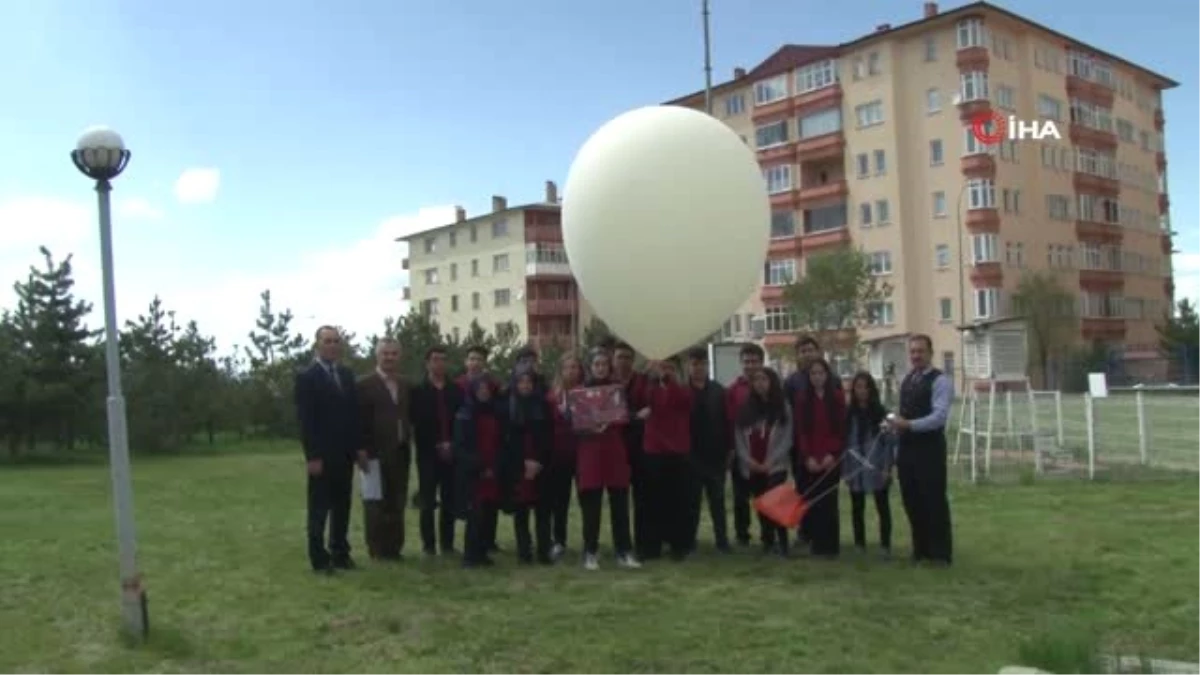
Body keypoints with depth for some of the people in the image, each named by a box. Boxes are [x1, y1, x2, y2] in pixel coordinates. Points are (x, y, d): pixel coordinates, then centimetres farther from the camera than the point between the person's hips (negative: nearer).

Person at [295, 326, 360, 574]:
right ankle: (319, 558, 7)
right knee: (319, 509, 2)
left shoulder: (347, 374, 12)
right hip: (322, 455, -6)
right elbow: (305, 420, -12)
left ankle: (340, 553, 18)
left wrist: (359, 446, 6)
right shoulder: (307, 376, -7)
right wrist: (312, 456, -17)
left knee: (342, 507, 10)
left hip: (345, 453, 6)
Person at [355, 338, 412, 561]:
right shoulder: (365, 385, -5)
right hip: (376, 453, -5)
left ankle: (394, 548, 16)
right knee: (376, 504, 1)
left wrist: (408, 439, 5)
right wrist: (361, 450, -15)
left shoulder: (404, 385, 14)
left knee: (397, 504, 8)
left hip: (400, 453, 6)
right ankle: (378, 549, 9)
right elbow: (360, 420, -9)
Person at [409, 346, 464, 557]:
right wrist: (436, 445, -12)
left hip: (451, 453, 2)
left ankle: (447, 544, 10)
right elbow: (416, 422, -5)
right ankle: (429, 545, 6)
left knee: (449, 502, 3)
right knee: (428, 502, 0)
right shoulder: (418, 391, 3)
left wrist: (452, 444, -8)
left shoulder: (456, 390, 9)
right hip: (428, 453, -2)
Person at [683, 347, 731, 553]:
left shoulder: (718, 390, 5)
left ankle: (722, 539, 14)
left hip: (716, 454, 2)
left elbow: (726, 421, 4)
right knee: (692, 501, 5)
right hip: (691, 455, -2)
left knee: (717, 500, 8)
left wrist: (728, 449, -1)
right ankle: (689, 541, 11)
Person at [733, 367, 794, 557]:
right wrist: (748, 460, -8)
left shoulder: (783, 407, 3)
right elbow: (739, 436, 6)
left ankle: (781, 543, -8)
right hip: (751, 468, 3)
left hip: (775, 466, -3)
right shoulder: (746, 408, 11)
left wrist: (770, 462, -12)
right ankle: (768, 541, 16)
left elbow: (786, 439, -3)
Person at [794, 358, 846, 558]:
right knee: (812, 503, -1)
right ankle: (816, 544, 6)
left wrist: (832, 454, -10)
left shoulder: (837, 397, 3)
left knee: (829, 503, 0)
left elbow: (842, 429, 0)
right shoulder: (802, 398, 5)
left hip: (831, 459, -1)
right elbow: (800, 431, 1)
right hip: (809, 461, 1)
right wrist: (808, 457, -9)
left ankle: (830, 545, 5)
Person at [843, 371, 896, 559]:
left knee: (882, 506, 3)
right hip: (855, 468, 3)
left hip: (876, 468, -3)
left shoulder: (881, 412, -4)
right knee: (857, 507, 10)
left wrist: (887, 467, -10)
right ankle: (859, 544, 20)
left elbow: (890, 440, -5)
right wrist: (843, 467, 2)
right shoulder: (849, 413, 4)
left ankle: (885, 545, 9)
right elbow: (844, 440, 5)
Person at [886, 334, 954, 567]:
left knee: (934, 501, -1)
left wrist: (908, 424, -28)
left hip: (929, 448, -7)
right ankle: (921, 549, 23)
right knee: (911, 500, 12)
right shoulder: (907, 380, 15)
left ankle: (940, 553, 8)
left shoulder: (940, 381, -10)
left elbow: (940, 416, -21)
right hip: (907, 447, 7)